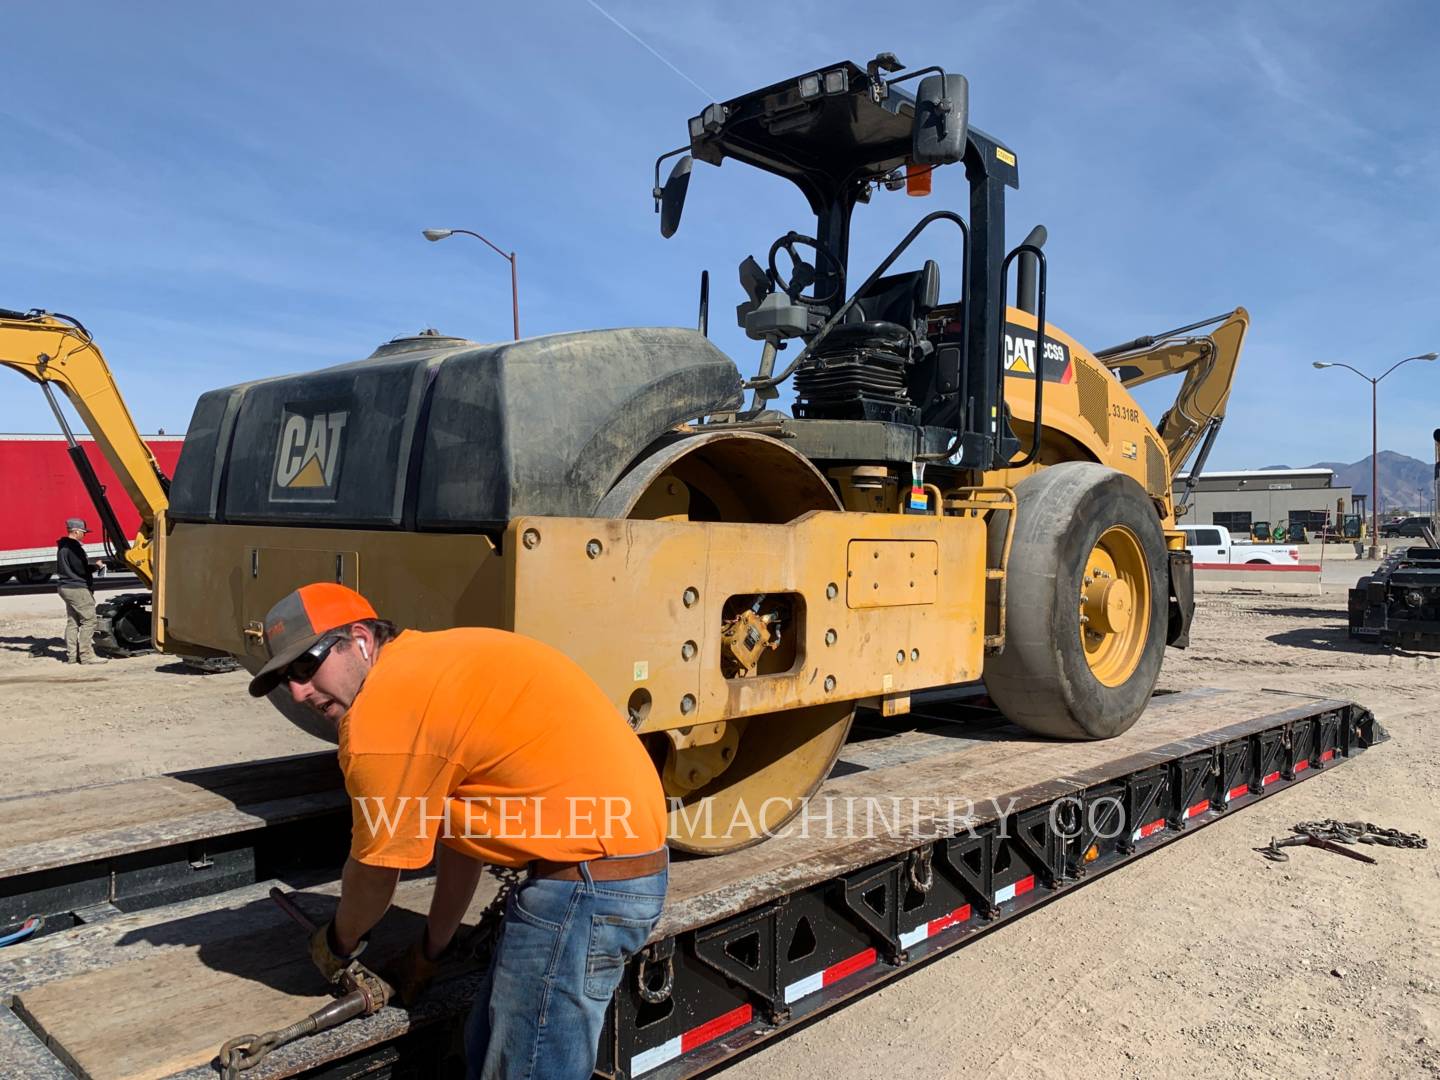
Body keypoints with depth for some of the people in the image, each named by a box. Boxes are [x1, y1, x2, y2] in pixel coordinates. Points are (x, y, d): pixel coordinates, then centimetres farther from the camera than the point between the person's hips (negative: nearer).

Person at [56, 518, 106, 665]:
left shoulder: (63, 546, 15)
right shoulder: (74, 547, -16)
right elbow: (82, 569, -21)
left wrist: (89, 565, 10)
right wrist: (96, 567, -4)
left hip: (66, 587, 11)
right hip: (78, 589, -11)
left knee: (72, 621, 12)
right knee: (89, 620, -9)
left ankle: (71, 655, 14)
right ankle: (86, 655, -10)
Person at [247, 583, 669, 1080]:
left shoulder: (382, 714, -14)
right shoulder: (432, 669, 14)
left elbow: (373, 872, -1)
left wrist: (336, 946, 20)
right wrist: (429, 950, 29)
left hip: (591, 875, -10)